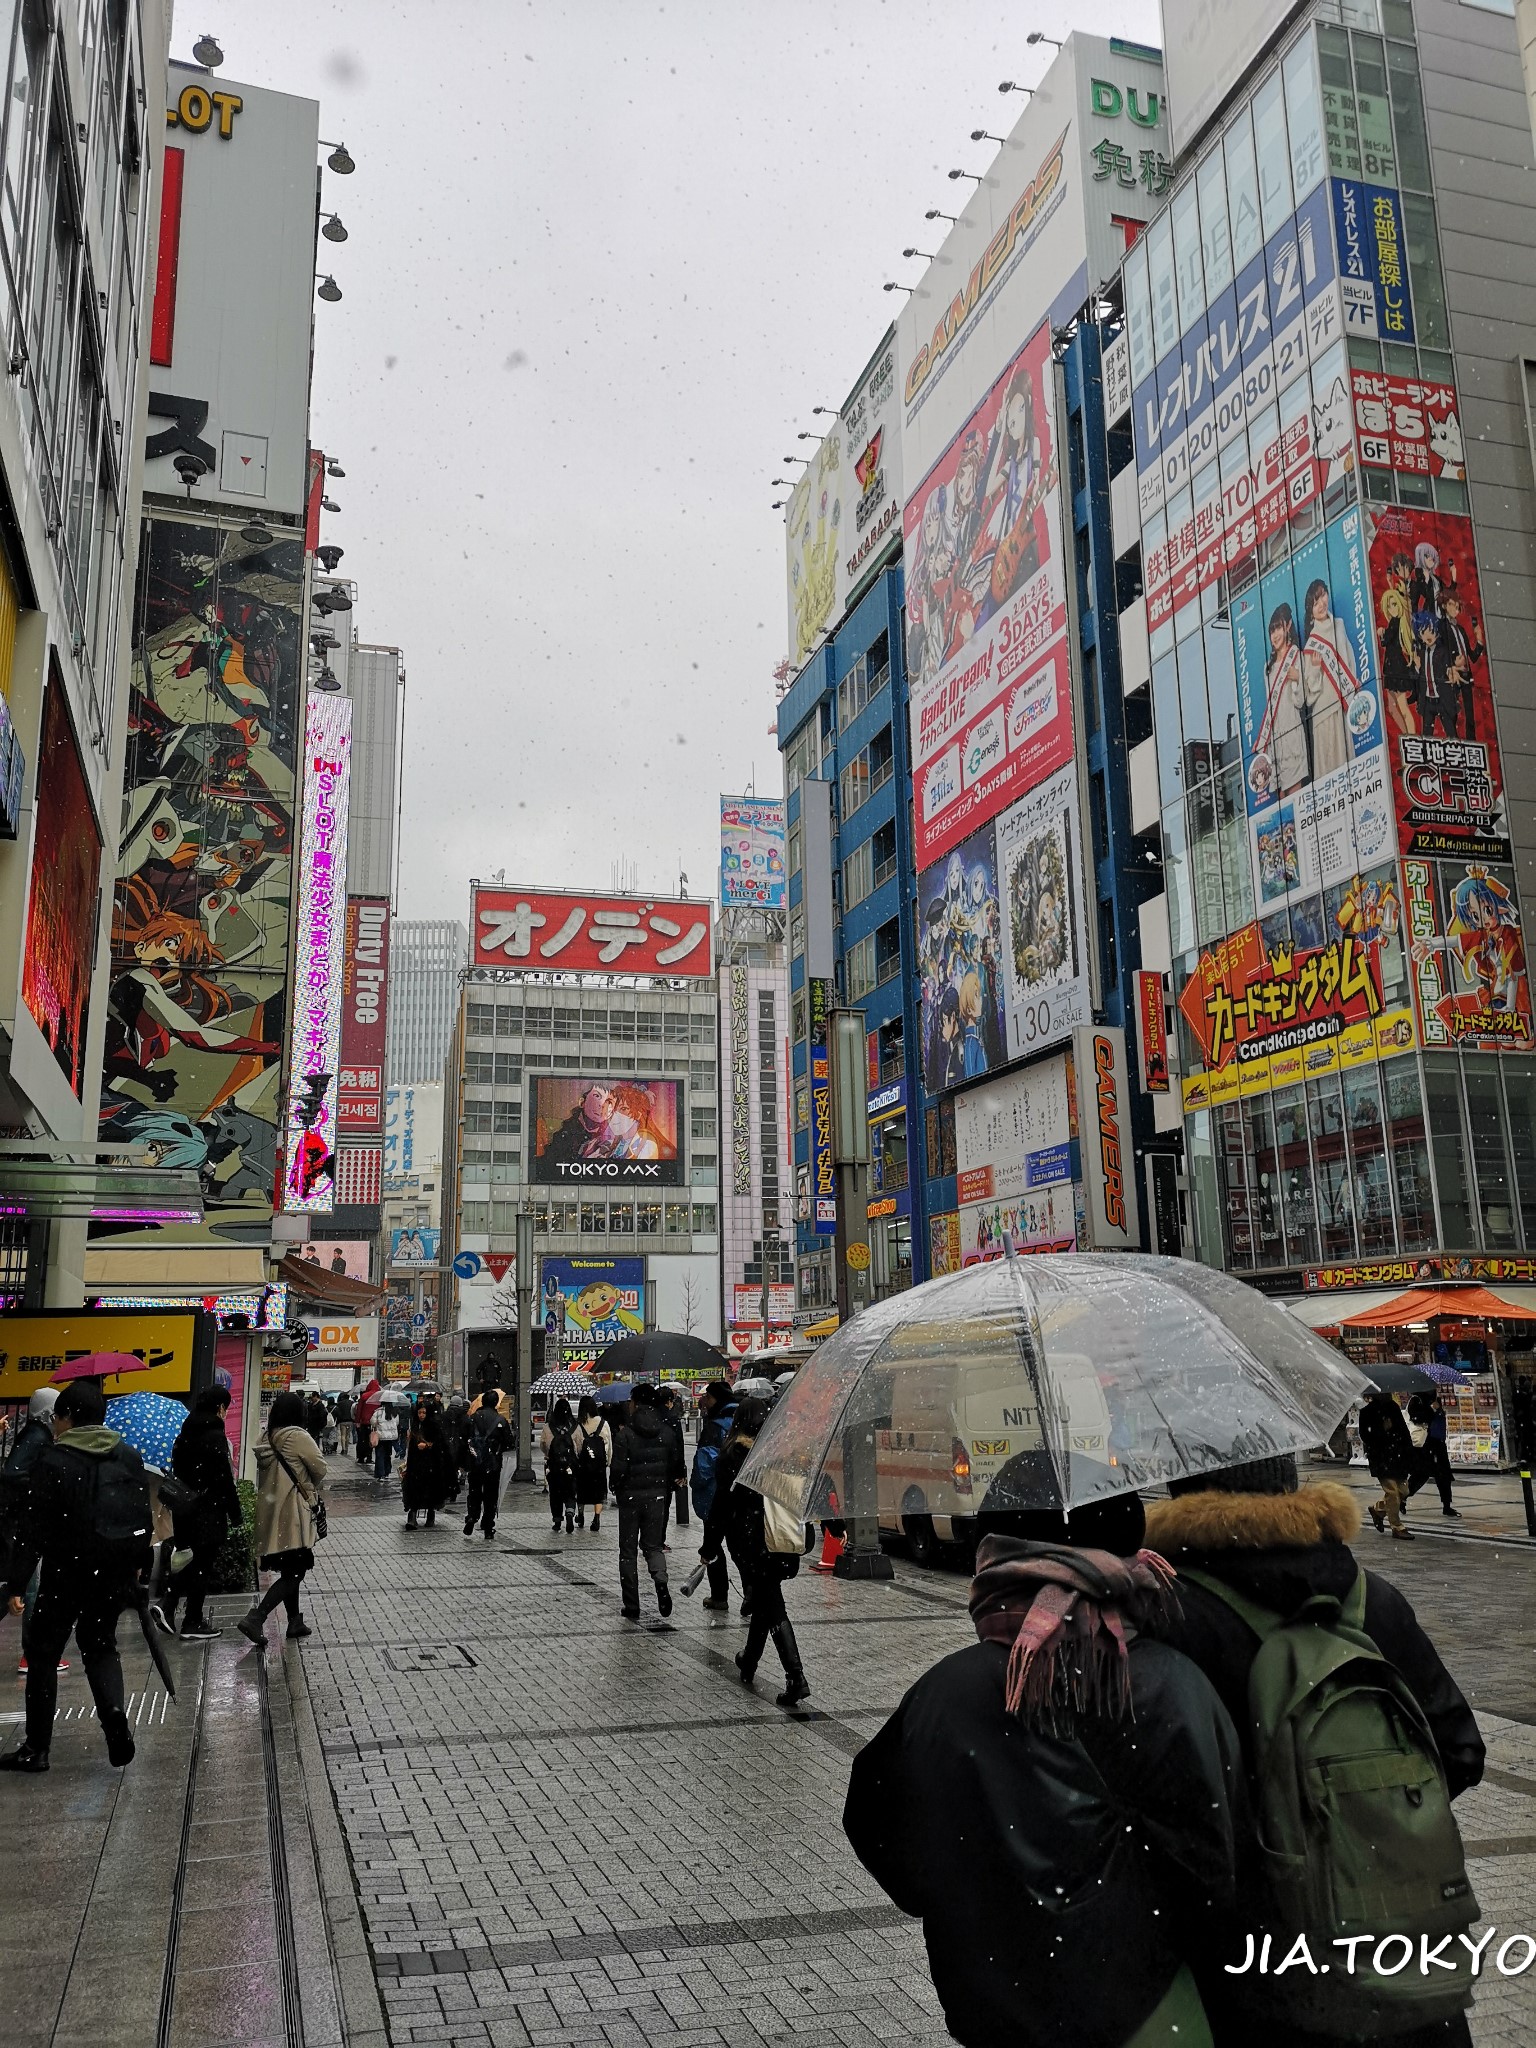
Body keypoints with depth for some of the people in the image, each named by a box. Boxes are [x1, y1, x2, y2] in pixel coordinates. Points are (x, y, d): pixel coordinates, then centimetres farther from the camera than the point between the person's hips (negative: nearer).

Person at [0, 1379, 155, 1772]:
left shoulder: (53, 1460, -12)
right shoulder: (130, 1457, 4)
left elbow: (32, 1528, -13)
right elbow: (143, 1516, 11)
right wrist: (138, 1564, 24)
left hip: (68, 1573, -5)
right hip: (117, 1573, 5)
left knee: (43, 1654, 10)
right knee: (100, 1644, 19)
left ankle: (36, 1748, 14)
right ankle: (115, 1722, -3)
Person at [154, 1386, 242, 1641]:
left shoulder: (185, 1435, 7)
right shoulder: (215, 1436, -17)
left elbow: (177, 1470, 14)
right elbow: (224, 1479, -17)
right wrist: (235, 1514, -9)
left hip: (183, 1507, 7)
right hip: (208, 1510, -7)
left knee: (188, 1560, 19)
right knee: (203, 1565, 3)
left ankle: (166, 1605, 3)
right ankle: (193, 1624, 11)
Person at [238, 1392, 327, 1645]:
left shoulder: (266, 1439, 6)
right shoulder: (298, 1437, -15)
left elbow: (264, 1473, 11)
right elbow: (320, 1469, -13)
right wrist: (315, 1488, 10)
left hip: (270, 1511, 8)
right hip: (293, 1512, -8)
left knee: (288, 1570, 18)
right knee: (295, 1572, -4)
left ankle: (295, 1622, 25)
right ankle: (255, 1619, -13)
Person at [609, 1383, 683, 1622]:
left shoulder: (626, 1434, -14)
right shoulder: (666, 1433, -1)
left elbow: (619, 1469, -17)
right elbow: (676, 1465, 4)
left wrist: (615, 1487, 3)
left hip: (630, 1497, -3)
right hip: (657, 1497, 3)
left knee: (628, 1551, 9)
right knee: (653, 1546, 15)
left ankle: (631, 1606, 10)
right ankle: (661, 1581, -15)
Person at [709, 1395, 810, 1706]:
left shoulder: (733, 1453, -8)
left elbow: (723, 1500, -9)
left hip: (748, 1537, -4)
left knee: (771, 1605, 1)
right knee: (765, 1599, 20)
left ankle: (796, 1677, -1)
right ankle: (749, 1662, 27)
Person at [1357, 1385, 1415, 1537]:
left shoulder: (1393, 1406, 8)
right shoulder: (1368, 1410, -5)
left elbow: (1403, 1428, 11)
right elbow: (1364, 1433, -4)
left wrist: (1409, 1451, 6)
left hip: (1398, 1455, 6)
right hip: (1381, 1458, -6)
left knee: (1403, 1491, 8)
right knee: (1392, 1492, -6)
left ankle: (1377, 1508, 30)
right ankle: (1397, 1527, 5)